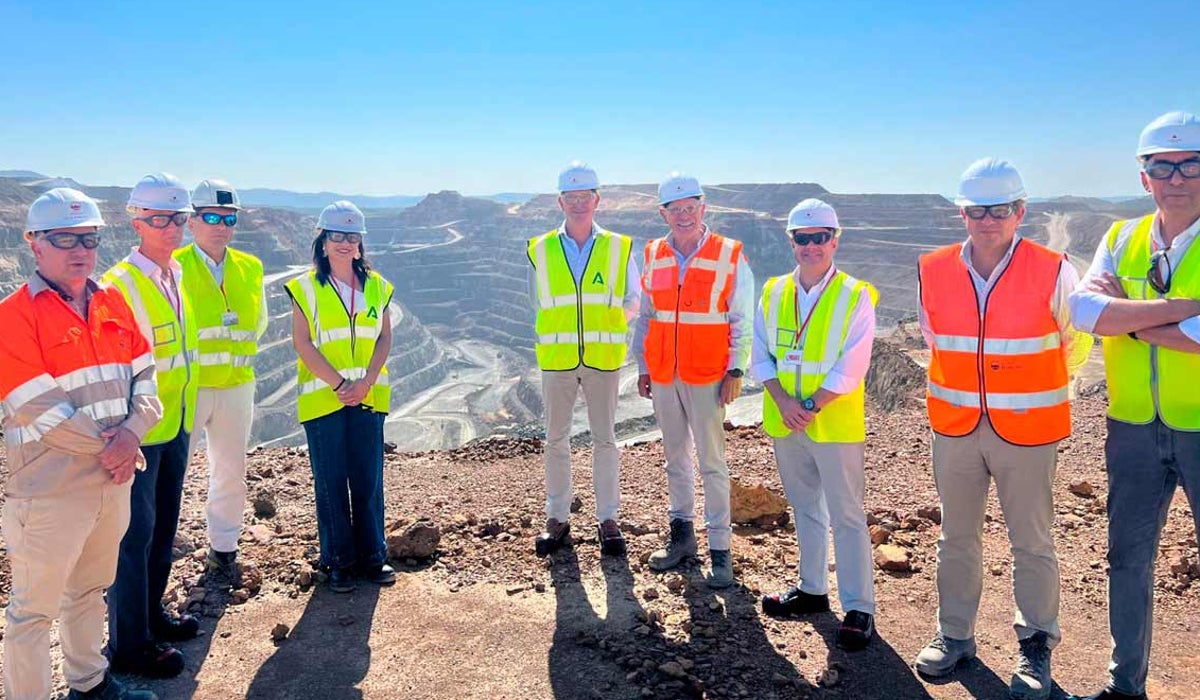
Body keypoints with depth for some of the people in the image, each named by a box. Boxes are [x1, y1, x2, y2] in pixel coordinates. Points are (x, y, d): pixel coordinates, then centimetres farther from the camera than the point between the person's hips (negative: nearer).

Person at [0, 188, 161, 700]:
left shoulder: (113, 305, 6)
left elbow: (144, 377, 3)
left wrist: (131, 432, -15)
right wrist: (110, 448, -13)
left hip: (111, 481, 7)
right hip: (49, 491, -7)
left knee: (91, 590, 23)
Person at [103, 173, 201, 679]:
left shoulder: (177, 276, 9)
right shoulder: (120, 283, -16)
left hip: (176, 427, 8)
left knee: (163, 527, 19)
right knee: (135, 534, 2)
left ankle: (152, 614, 36)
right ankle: (128, 644, 16)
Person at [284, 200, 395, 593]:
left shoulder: (376, 286, 9)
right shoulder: (306, 287, 1)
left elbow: (385, 337, 6)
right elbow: (302, 342, -5)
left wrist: (365, 383, -8)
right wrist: (338, 384, -13)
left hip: (367, 397, 2)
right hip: (322, 397, -2)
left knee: (369, 479, 6)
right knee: (331, 482, 4)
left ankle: (372, 557, 17)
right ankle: (338, 561, 15)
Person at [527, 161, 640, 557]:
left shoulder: (619, 248, 2)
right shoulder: (540, 250, 4)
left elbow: (633, 302, 7)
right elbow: (538, 305, 13)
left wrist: (606, 324, -7)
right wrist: (558, 332, 2)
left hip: (603, 358, -1)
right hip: (556, 358, 1)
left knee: (604, 439, 6)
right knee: (556, 440, 8)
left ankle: (608, 519, 18)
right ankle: (558, 519, 21)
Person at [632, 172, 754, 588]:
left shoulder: (729, 256, -5)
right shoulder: (653, 256, 7)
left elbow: (742, 320, -3)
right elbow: (645, 317, 12)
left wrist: (735, 371, -8)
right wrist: (642, 367, 10)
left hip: (706, 376, -4)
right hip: (663, 376, 4)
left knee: (711, 462, -1)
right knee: (675, 457, 13)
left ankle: (720, 548, 7)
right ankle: (682, 534, 25)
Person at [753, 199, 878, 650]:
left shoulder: (855, 296, -7)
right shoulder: (773, 293, 5)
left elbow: (852, 366, -13)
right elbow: (760, 355, 3)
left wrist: (812, 406, -19)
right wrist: (783, 401, -12)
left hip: (835, 423, -5)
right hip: (784, 422, 5)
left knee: (846, 514, 1)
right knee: (805, 508, 18)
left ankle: (858, 608, 11)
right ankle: (812, 588, 33)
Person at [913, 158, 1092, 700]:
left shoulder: (1052, 271, -11)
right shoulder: (934, 271, -2)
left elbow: (1076, 344, 4)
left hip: (1026, 429, -3)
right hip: (954, 426, 3)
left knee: (1032, 542, 8)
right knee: (956, 536, 14)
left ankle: (1035, 646, 25)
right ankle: (954, 634, 30)